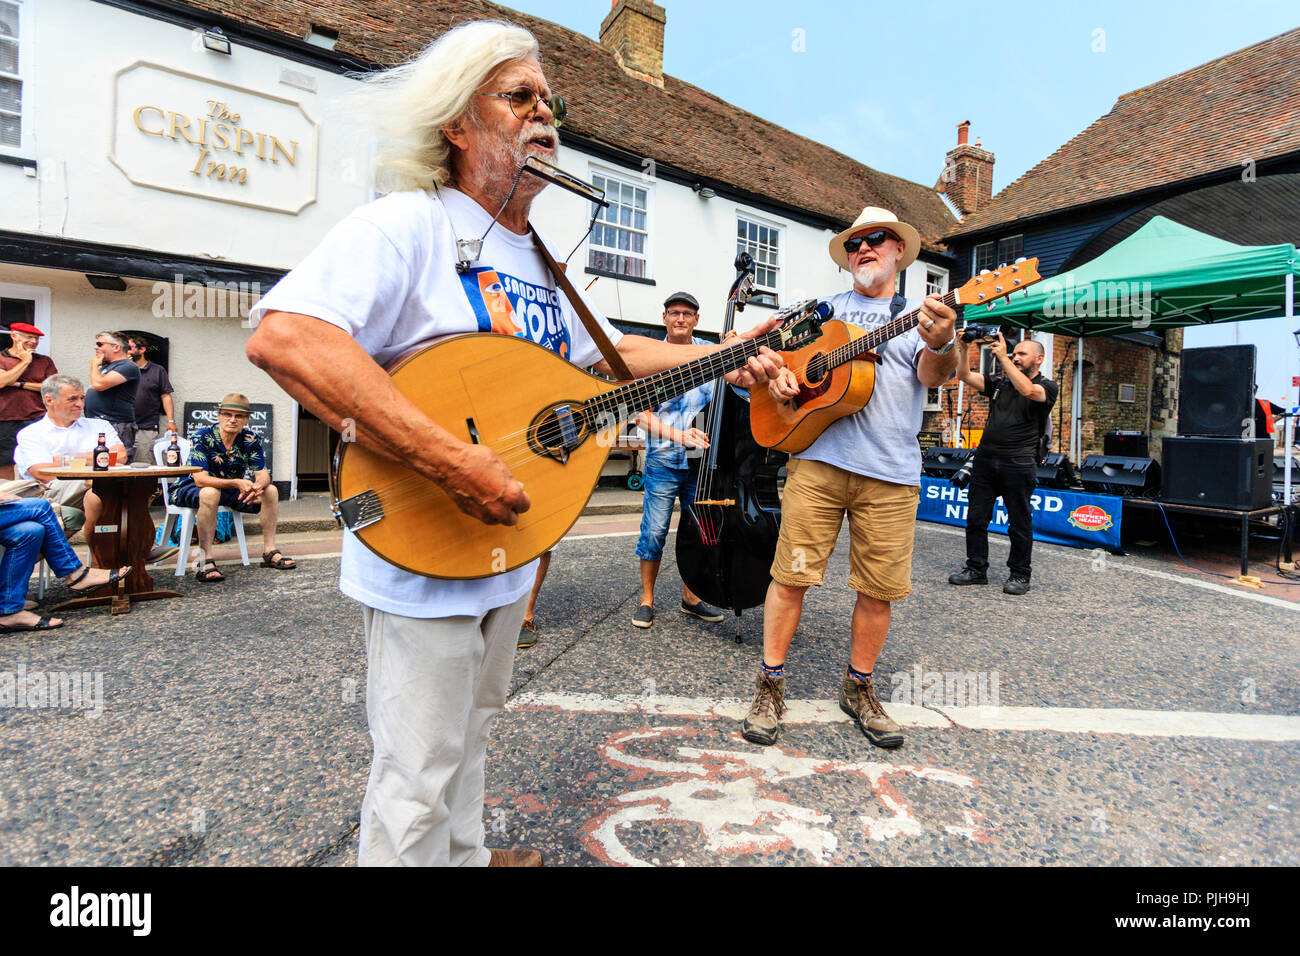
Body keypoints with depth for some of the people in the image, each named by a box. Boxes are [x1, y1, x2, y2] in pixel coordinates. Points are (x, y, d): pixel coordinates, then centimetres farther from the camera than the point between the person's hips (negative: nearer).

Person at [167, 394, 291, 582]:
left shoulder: (251, 440, -7)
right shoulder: (202, 437, -21)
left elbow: (263, 474, -13)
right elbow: (200, 479, -30)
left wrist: (257, 486, -38)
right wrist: (236, 483, -45)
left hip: (231, 490, 5)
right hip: (191, 489, -5)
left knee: (270, 491, -15)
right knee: (211, 493, -38)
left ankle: (270, 552, -10)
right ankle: (205, 562, -36)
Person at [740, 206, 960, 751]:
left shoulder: (921, 317, 13)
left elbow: (935, 376, -5)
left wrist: (941, 344, -29)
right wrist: (775, 373, -2)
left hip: (891, 475, 0)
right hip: (816, 460, 0)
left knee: (879, 588, 4)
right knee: (791, 575, -2)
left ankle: (858, 688, 25)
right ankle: (770, 687, 13)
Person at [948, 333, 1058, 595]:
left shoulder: (1048, 386, 3)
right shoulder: (999, 383, 16)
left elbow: (1028, 390, -20)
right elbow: (965, 376, 8)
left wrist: (1003, 357, -19)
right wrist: (964, 349, -5)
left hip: (1018, 463, -4)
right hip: (985, 458, 5)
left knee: (1019, 522, 3)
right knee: (976, 518, 5)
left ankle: (1019, 575, 15)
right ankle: (976, 569, 15)